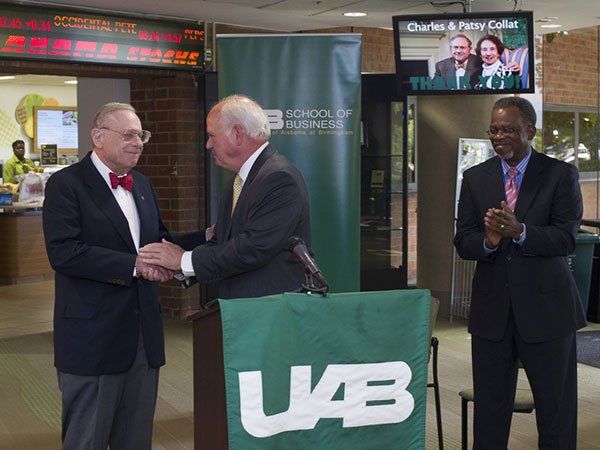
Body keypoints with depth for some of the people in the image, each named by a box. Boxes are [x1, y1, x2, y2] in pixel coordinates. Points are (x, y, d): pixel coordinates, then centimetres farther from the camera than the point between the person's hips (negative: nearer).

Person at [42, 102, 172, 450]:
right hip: (93, 336, -7)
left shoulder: (142, 184, 14)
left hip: (144, 335, 7)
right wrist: (134, 265, -22)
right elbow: (63, 252, -21)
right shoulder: (66, 184, -10)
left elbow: (159, 238, 20)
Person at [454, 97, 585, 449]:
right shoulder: (476, 178, 7)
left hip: (546, 309, -2)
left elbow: (566, 238, -12)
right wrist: (488, 241, -21)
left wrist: (520, 231, -29)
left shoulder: (561, 175, -2)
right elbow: (463, 242, 1)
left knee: (557, 409, 9)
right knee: (490, 408, 12)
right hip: (492, 311, 3)